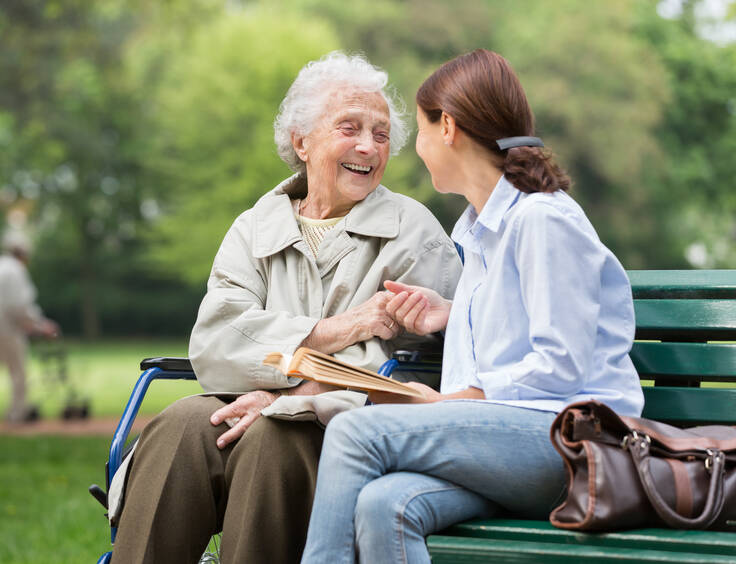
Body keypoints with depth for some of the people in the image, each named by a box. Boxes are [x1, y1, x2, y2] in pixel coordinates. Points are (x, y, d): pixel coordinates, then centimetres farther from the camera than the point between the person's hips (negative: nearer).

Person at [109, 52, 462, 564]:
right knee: (183, 425, -27)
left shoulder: (414, 232, 5)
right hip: (256, 406, 3)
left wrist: (289, 396, -18)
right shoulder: (255, 228, 17)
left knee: (274, 437, -34)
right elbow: (213, 342, 0)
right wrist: (332, 331, -13)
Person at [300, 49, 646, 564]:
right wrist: (452, 314, 16)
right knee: (383, 505, -26)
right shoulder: (476, 229, 24)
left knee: (356, 431, -24)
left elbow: (561, 365, -11)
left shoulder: (543, 218, -6)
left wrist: (445, 401, -10)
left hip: (567, 437, -7)